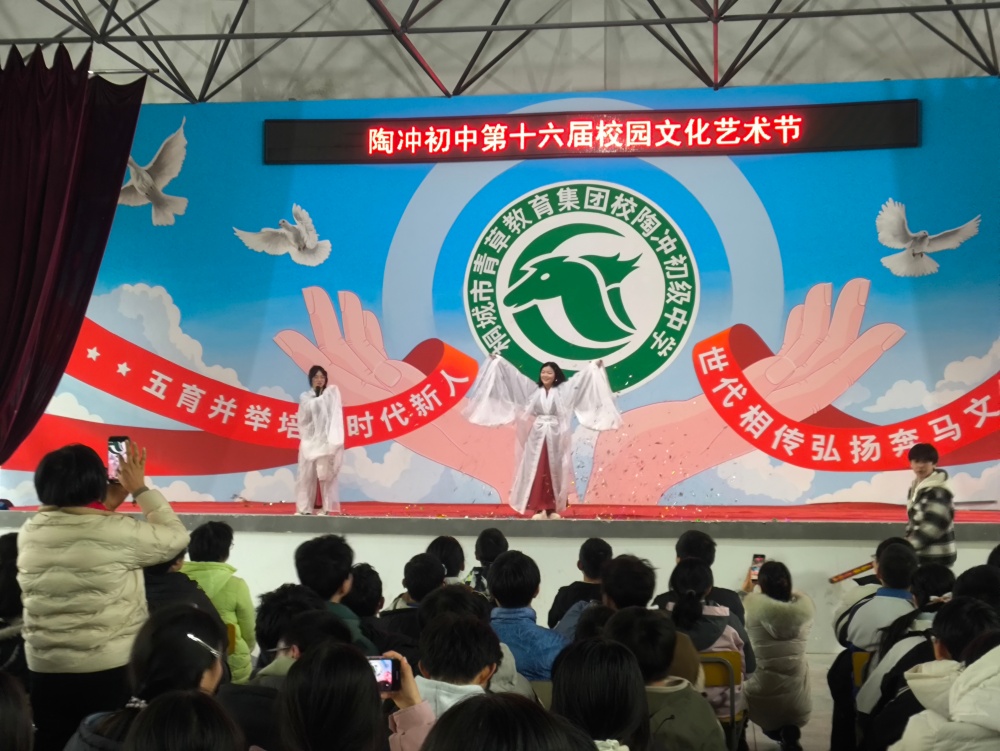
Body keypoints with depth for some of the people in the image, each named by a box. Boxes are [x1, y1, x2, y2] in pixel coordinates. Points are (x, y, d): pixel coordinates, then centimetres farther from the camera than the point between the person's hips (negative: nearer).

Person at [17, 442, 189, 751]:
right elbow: (176, 536, 0)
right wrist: (140, 489, 7)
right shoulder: (118, 531, -16)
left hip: (45, 671, 5)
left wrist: (110, 504, 20)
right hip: (110, 670, -4)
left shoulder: (30, 532, -1)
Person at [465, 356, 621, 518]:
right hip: (537, 436, 1)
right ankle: (539, 509, -1)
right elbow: (514, 375, 9)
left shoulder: (563, 390, 5)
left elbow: (580, 378, 6)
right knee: (536, 472, -3)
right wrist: (498, 361, 10)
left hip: (556, 436, -1)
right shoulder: (533, 389, 8)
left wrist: (595, 367, -1)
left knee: (554, 473, 3)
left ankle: (552, 508, 9)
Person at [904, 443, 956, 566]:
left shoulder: (939, 491, -17)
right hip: (921, 555, 10)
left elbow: (934, 524, -25)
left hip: (937, 557, -10)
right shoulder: (915, 488, 12)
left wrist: (908, 545, -22)